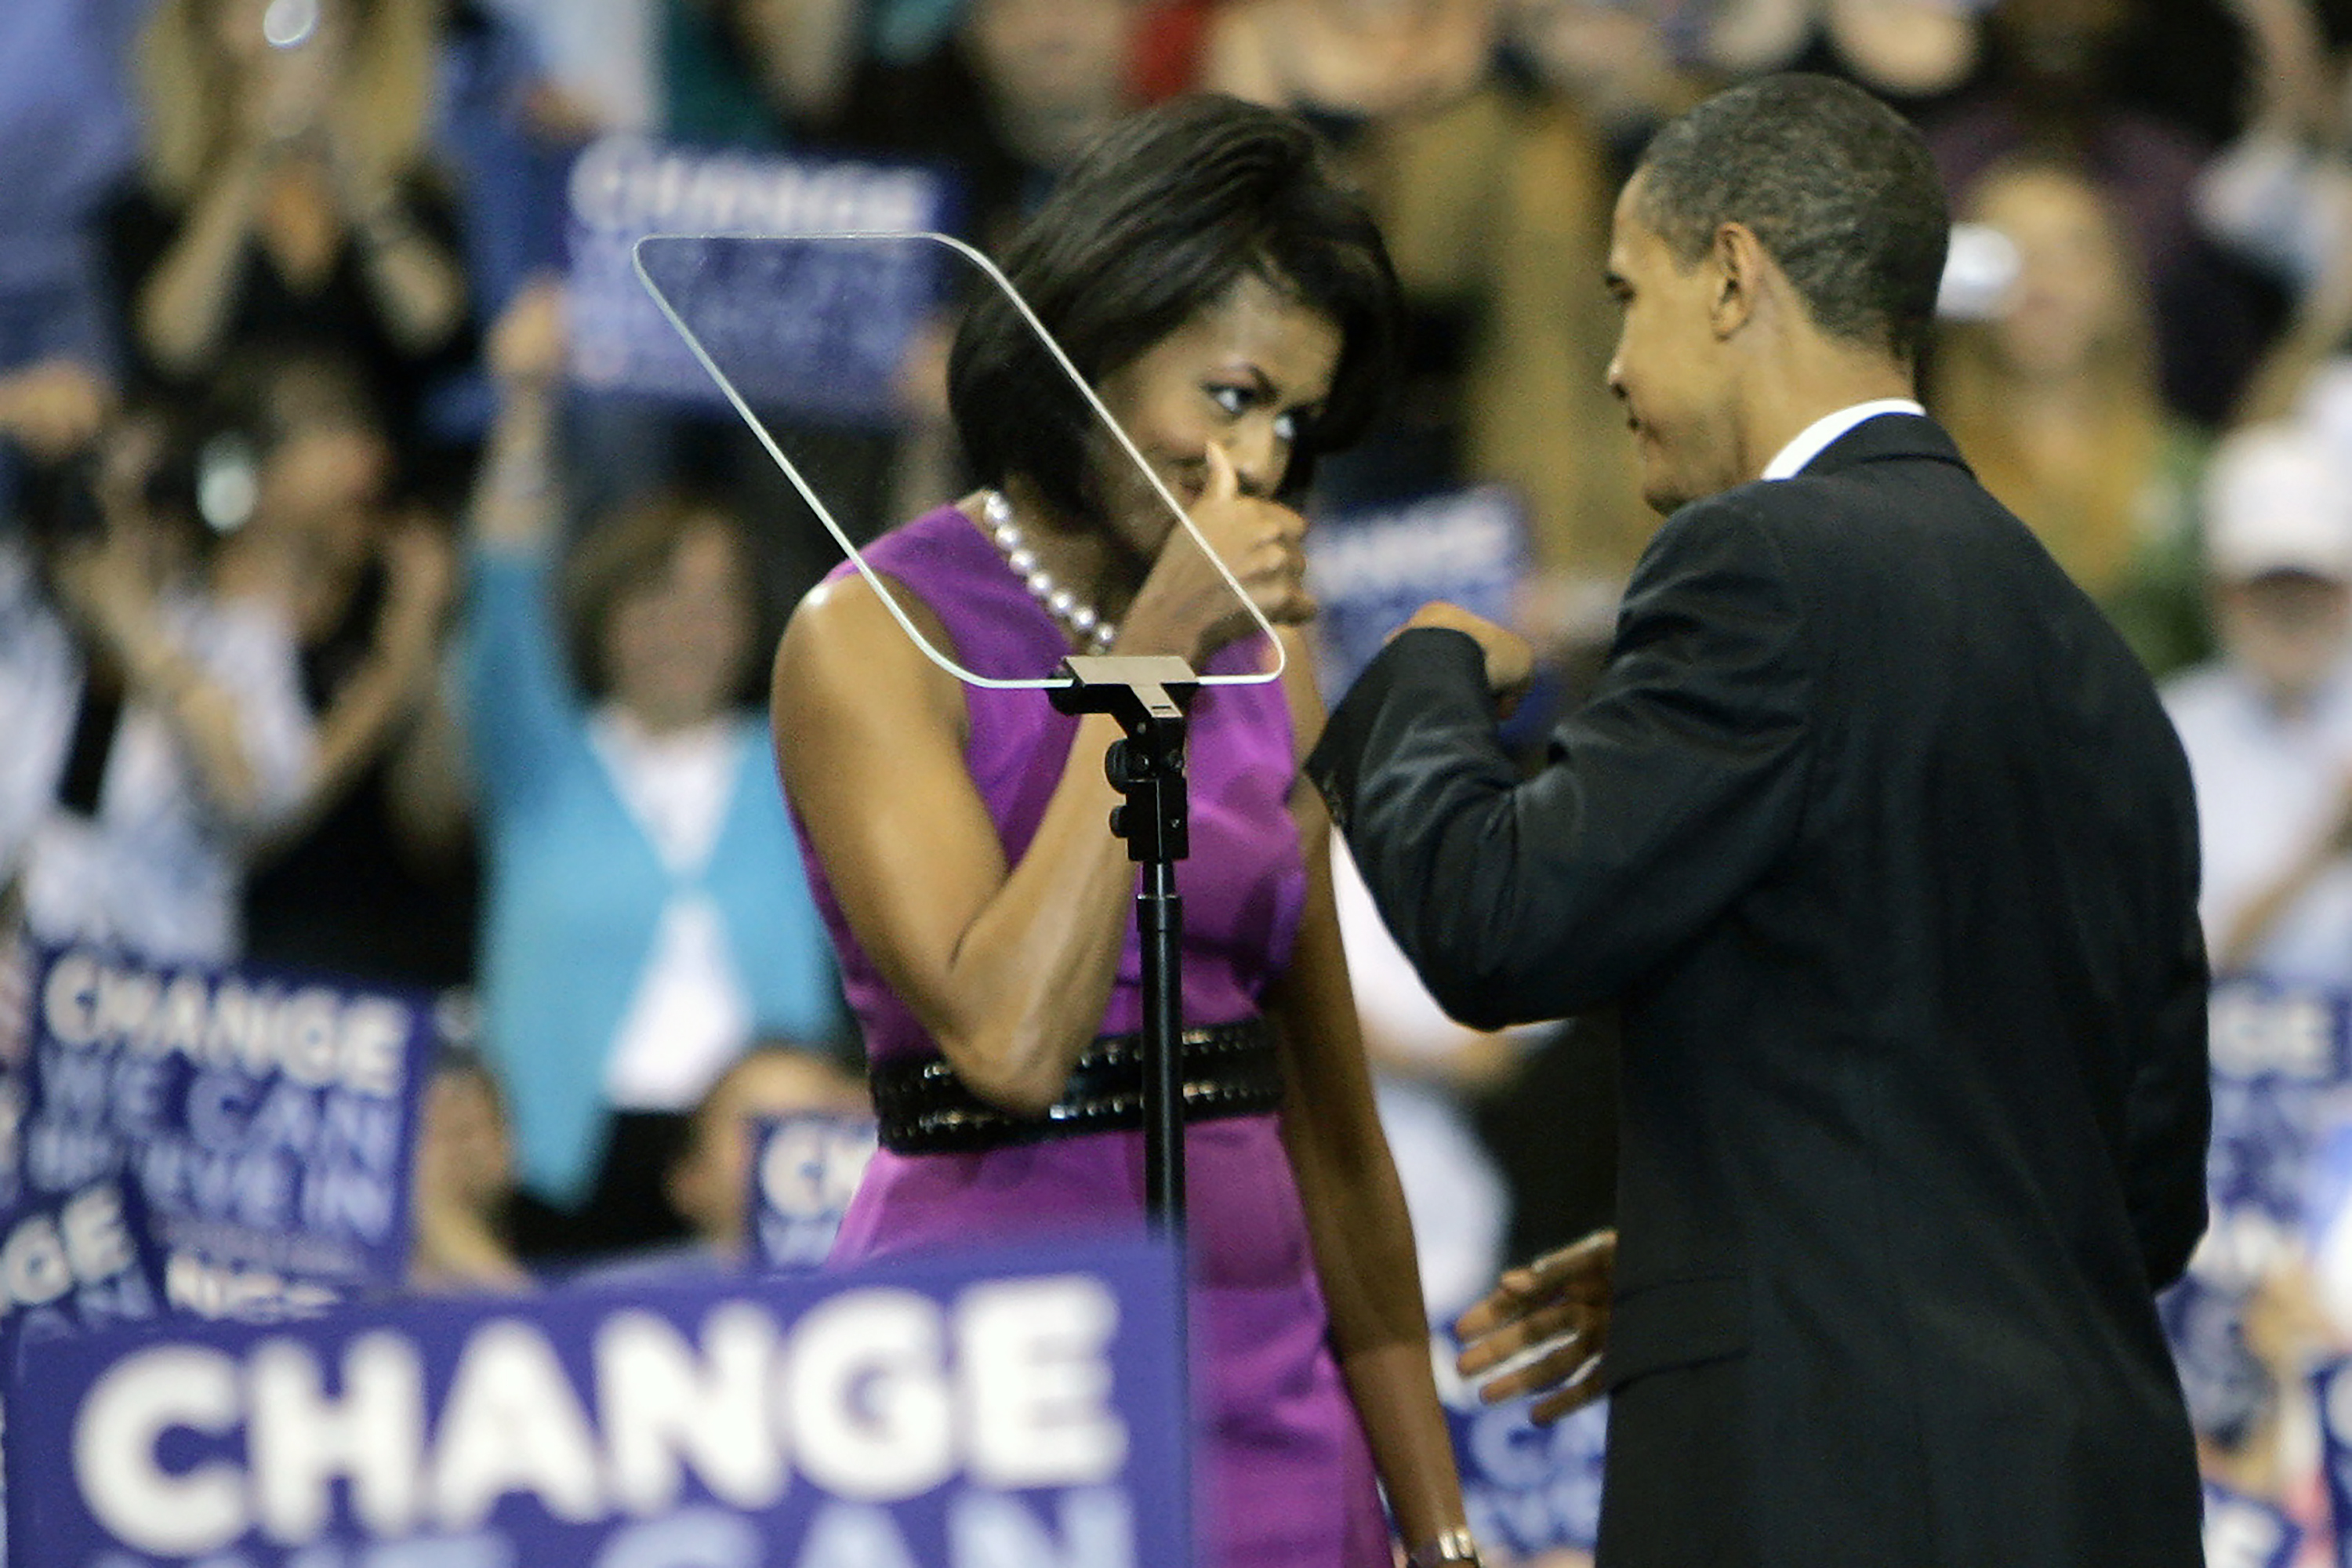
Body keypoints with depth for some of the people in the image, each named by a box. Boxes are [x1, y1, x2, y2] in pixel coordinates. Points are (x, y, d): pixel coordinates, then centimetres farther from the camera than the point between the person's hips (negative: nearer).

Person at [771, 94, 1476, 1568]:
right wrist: (1151, 665, -15)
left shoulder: (1263, 646, 12)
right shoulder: (880, 636, -6)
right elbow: (1010, 1036, -20)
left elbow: (1332, 1112, 14)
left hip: (1266, 1386, 5)